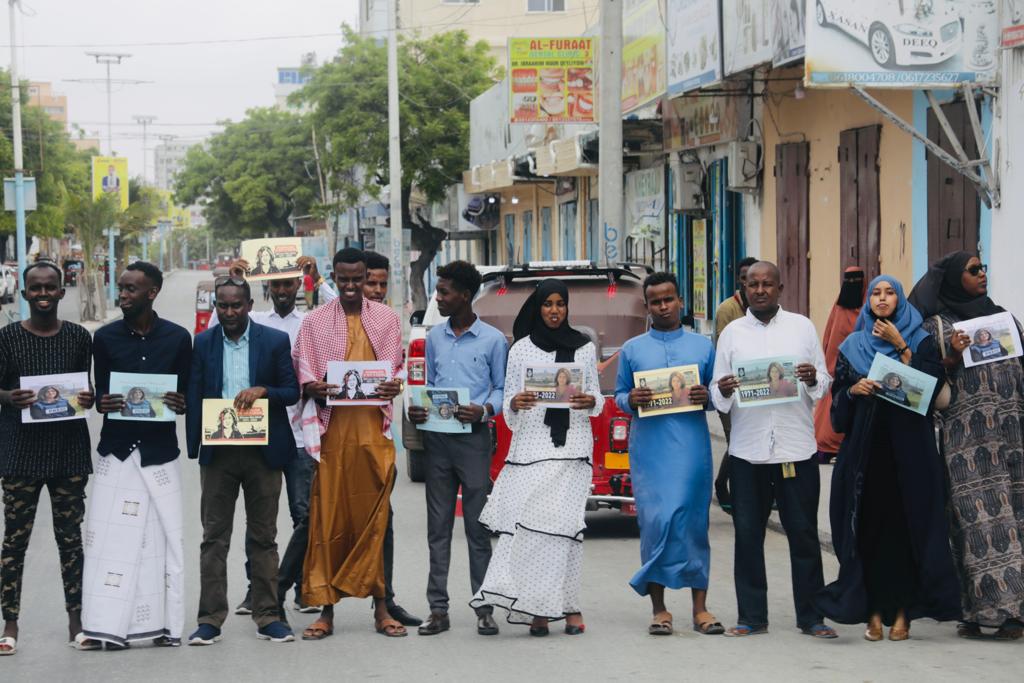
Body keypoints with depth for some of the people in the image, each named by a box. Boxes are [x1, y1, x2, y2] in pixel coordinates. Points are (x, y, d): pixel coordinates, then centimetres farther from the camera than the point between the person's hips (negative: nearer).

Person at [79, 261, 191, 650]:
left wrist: (180, 404, -13)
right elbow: (100, 392, 10)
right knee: (108, 536, -6)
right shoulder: (105, 338, 6)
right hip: (117, 450, 1)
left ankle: (165, 624, 6)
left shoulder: (177, 338, 4)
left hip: (160, 451, 0)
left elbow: (187, 394, 10)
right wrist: (103, 403, -12)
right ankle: (106, 627, -5)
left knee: (163, 537, -1)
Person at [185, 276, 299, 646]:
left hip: (262, 451, -1)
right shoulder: (202, 343, 5)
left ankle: (268, 616, 12)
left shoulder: (275, 341, 1)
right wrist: (195, 447, -2)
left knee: (263, 537, 6)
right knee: (214, 536, 1)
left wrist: (262, 390, -17)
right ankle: (210, 619, 3)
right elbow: (193, 397, 5)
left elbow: (292, 392, 3)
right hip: (217, 452, 1)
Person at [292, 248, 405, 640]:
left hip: (374, 430, 1)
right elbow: (301, 375, 8)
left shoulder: (387, 319, 12)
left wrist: (394, 387, -7)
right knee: (328, 519, -2)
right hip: (333, 430, -1)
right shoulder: (314, 322, 9)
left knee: (375, 518, 1)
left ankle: (380, 607, 7)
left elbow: (398, 369, 14)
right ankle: (326, 610, 2)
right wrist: (312, 388, -14)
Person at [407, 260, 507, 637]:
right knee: (438, 526, 5)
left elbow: (502, 388, 3)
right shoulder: (434, 337, 12)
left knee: (477, 526, -1)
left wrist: (485, 410, -15)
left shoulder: (493, 340, 0)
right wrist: (417, 409, -1)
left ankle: (484, 608, 4)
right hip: (437, 439, 4)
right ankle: (438, 609, 8)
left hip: (473, 439, -4)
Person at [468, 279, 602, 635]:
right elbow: (508, 406, 11)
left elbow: (597, 399, 16)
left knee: (562, 522, -13)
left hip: (572, 447, 0)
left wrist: (590, 401, -6)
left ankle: (565, 605, -9)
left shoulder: (584, 347, 12)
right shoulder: (521, 349, 11)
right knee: (529, 523, -10)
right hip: (530, 445, 0)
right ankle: (538, 608, -7)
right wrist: (515, 404, -11)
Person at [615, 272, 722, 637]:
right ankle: (658, 609, 0)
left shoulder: (703, 346, 12)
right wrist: (630, 399, -10)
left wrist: (707, 396, -9)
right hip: (649, 449, 0)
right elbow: (618, 395, 12)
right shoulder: (632, 349, 11)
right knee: (655, 521, -6)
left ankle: (700, 607, 5)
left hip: (691, 447, 0)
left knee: (694, 522, 0)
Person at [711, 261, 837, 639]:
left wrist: (813, 379, -12)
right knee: (748, 533, 2)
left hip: (797, 447, -1)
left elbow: (826, 384, 10)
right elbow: (717, 394, 9)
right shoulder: (732, 333, 9)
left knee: (804, 533, 1)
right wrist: (723, 391, -14)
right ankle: (752, 616, 10)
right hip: (747, 448, 1)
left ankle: (811, 617, 7)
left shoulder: (803, 327, 9)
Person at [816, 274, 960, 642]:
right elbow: (838, 395, 10)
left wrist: (900, 346, -8)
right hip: (865, 447, 2)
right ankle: (873, 611, 0)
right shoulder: (852, 346, 13)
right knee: (869, 526, -3)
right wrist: (854, 390, -11)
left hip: (908, 448, -2)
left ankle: (903, 611, 1)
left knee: (906, 524, -4)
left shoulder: (920, 341, 7)